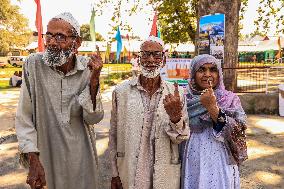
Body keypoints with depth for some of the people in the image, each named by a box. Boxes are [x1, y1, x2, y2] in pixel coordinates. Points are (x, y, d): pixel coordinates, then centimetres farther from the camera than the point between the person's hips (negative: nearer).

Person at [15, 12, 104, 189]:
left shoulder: (88, 67, -9)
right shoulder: (33, 64, -12)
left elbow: (94, 118, -12)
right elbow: (24, 117, -8)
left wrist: (94, 80, -24)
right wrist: (33, 161, -11)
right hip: (45, 156, -1)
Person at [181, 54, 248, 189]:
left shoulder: (230, 99, -3)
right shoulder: (186, 100, -1)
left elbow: (236, 133, -15)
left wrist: (212, 108, -23)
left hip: (220, 165, -1)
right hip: (192, 165, 1)